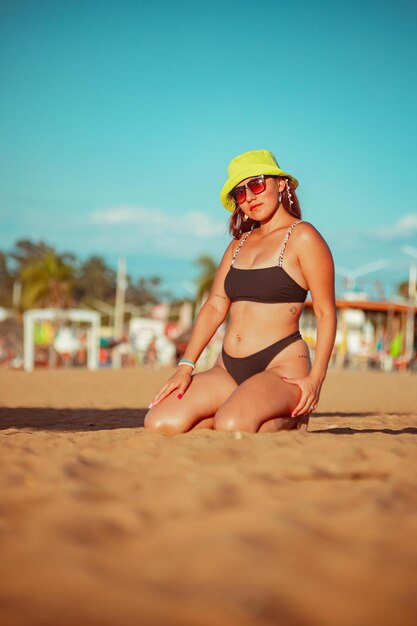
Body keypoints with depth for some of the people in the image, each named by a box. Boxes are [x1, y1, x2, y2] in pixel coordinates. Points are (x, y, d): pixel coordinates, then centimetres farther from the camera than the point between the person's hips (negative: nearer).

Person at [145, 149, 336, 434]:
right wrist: (186, 365, 3)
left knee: (232, 426, -34)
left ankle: (289, 419, -1)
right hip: (228, 370, 7)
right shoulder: (239, 243, 18)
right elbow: (215, 306, 14)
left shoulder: (302, 237, -2)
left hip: (282, 366, -6)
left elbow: (326, 313, -6)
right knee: (160, 423, -14)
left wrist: (315, 378, -15)